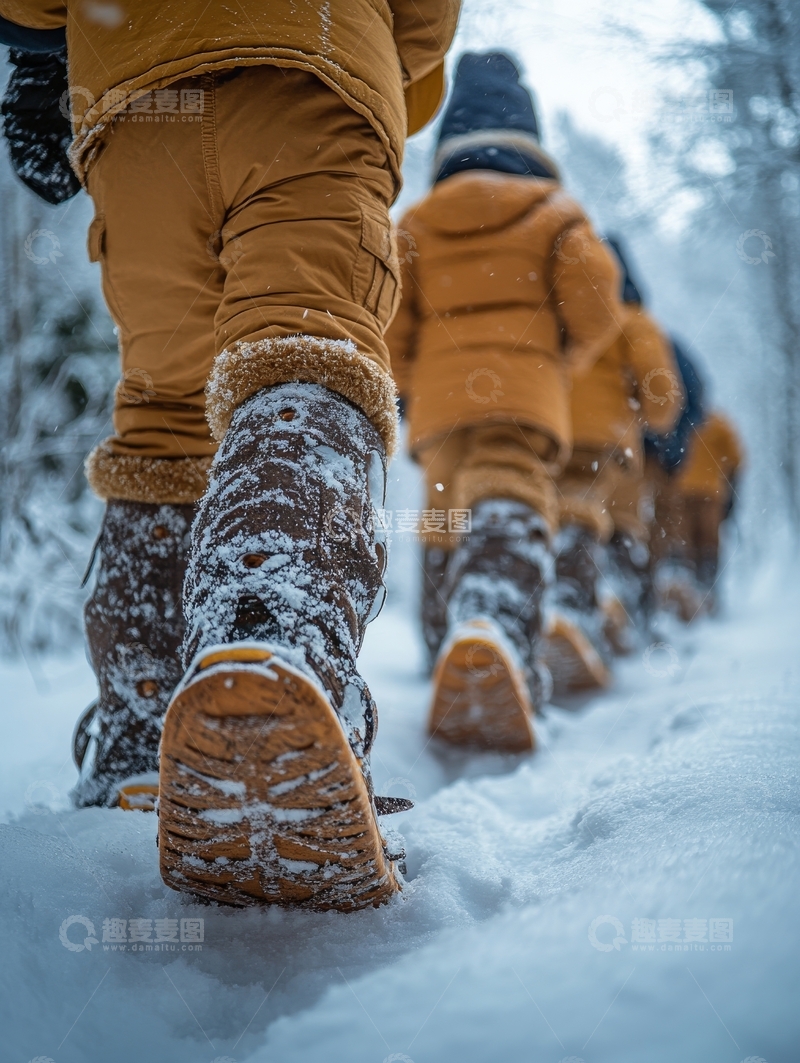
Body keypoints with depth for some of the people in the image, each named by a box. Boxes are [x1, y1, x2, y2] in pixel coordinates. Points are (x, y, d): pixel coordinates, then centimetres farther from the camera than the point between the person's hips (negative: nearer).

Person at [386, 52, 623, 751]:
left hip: (437, 401, 4)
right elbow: (595, 310, 1)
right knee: (509, 519, -22)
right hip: (523, 396, -3)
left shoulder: (415, 226, 16)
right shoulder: (554, 216, 10)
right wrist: (567, 358, 20)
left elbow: (387, 330, 8)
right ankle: (493, 638, -49)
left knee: (448, 533, 19)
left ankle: (452, 653, 24)